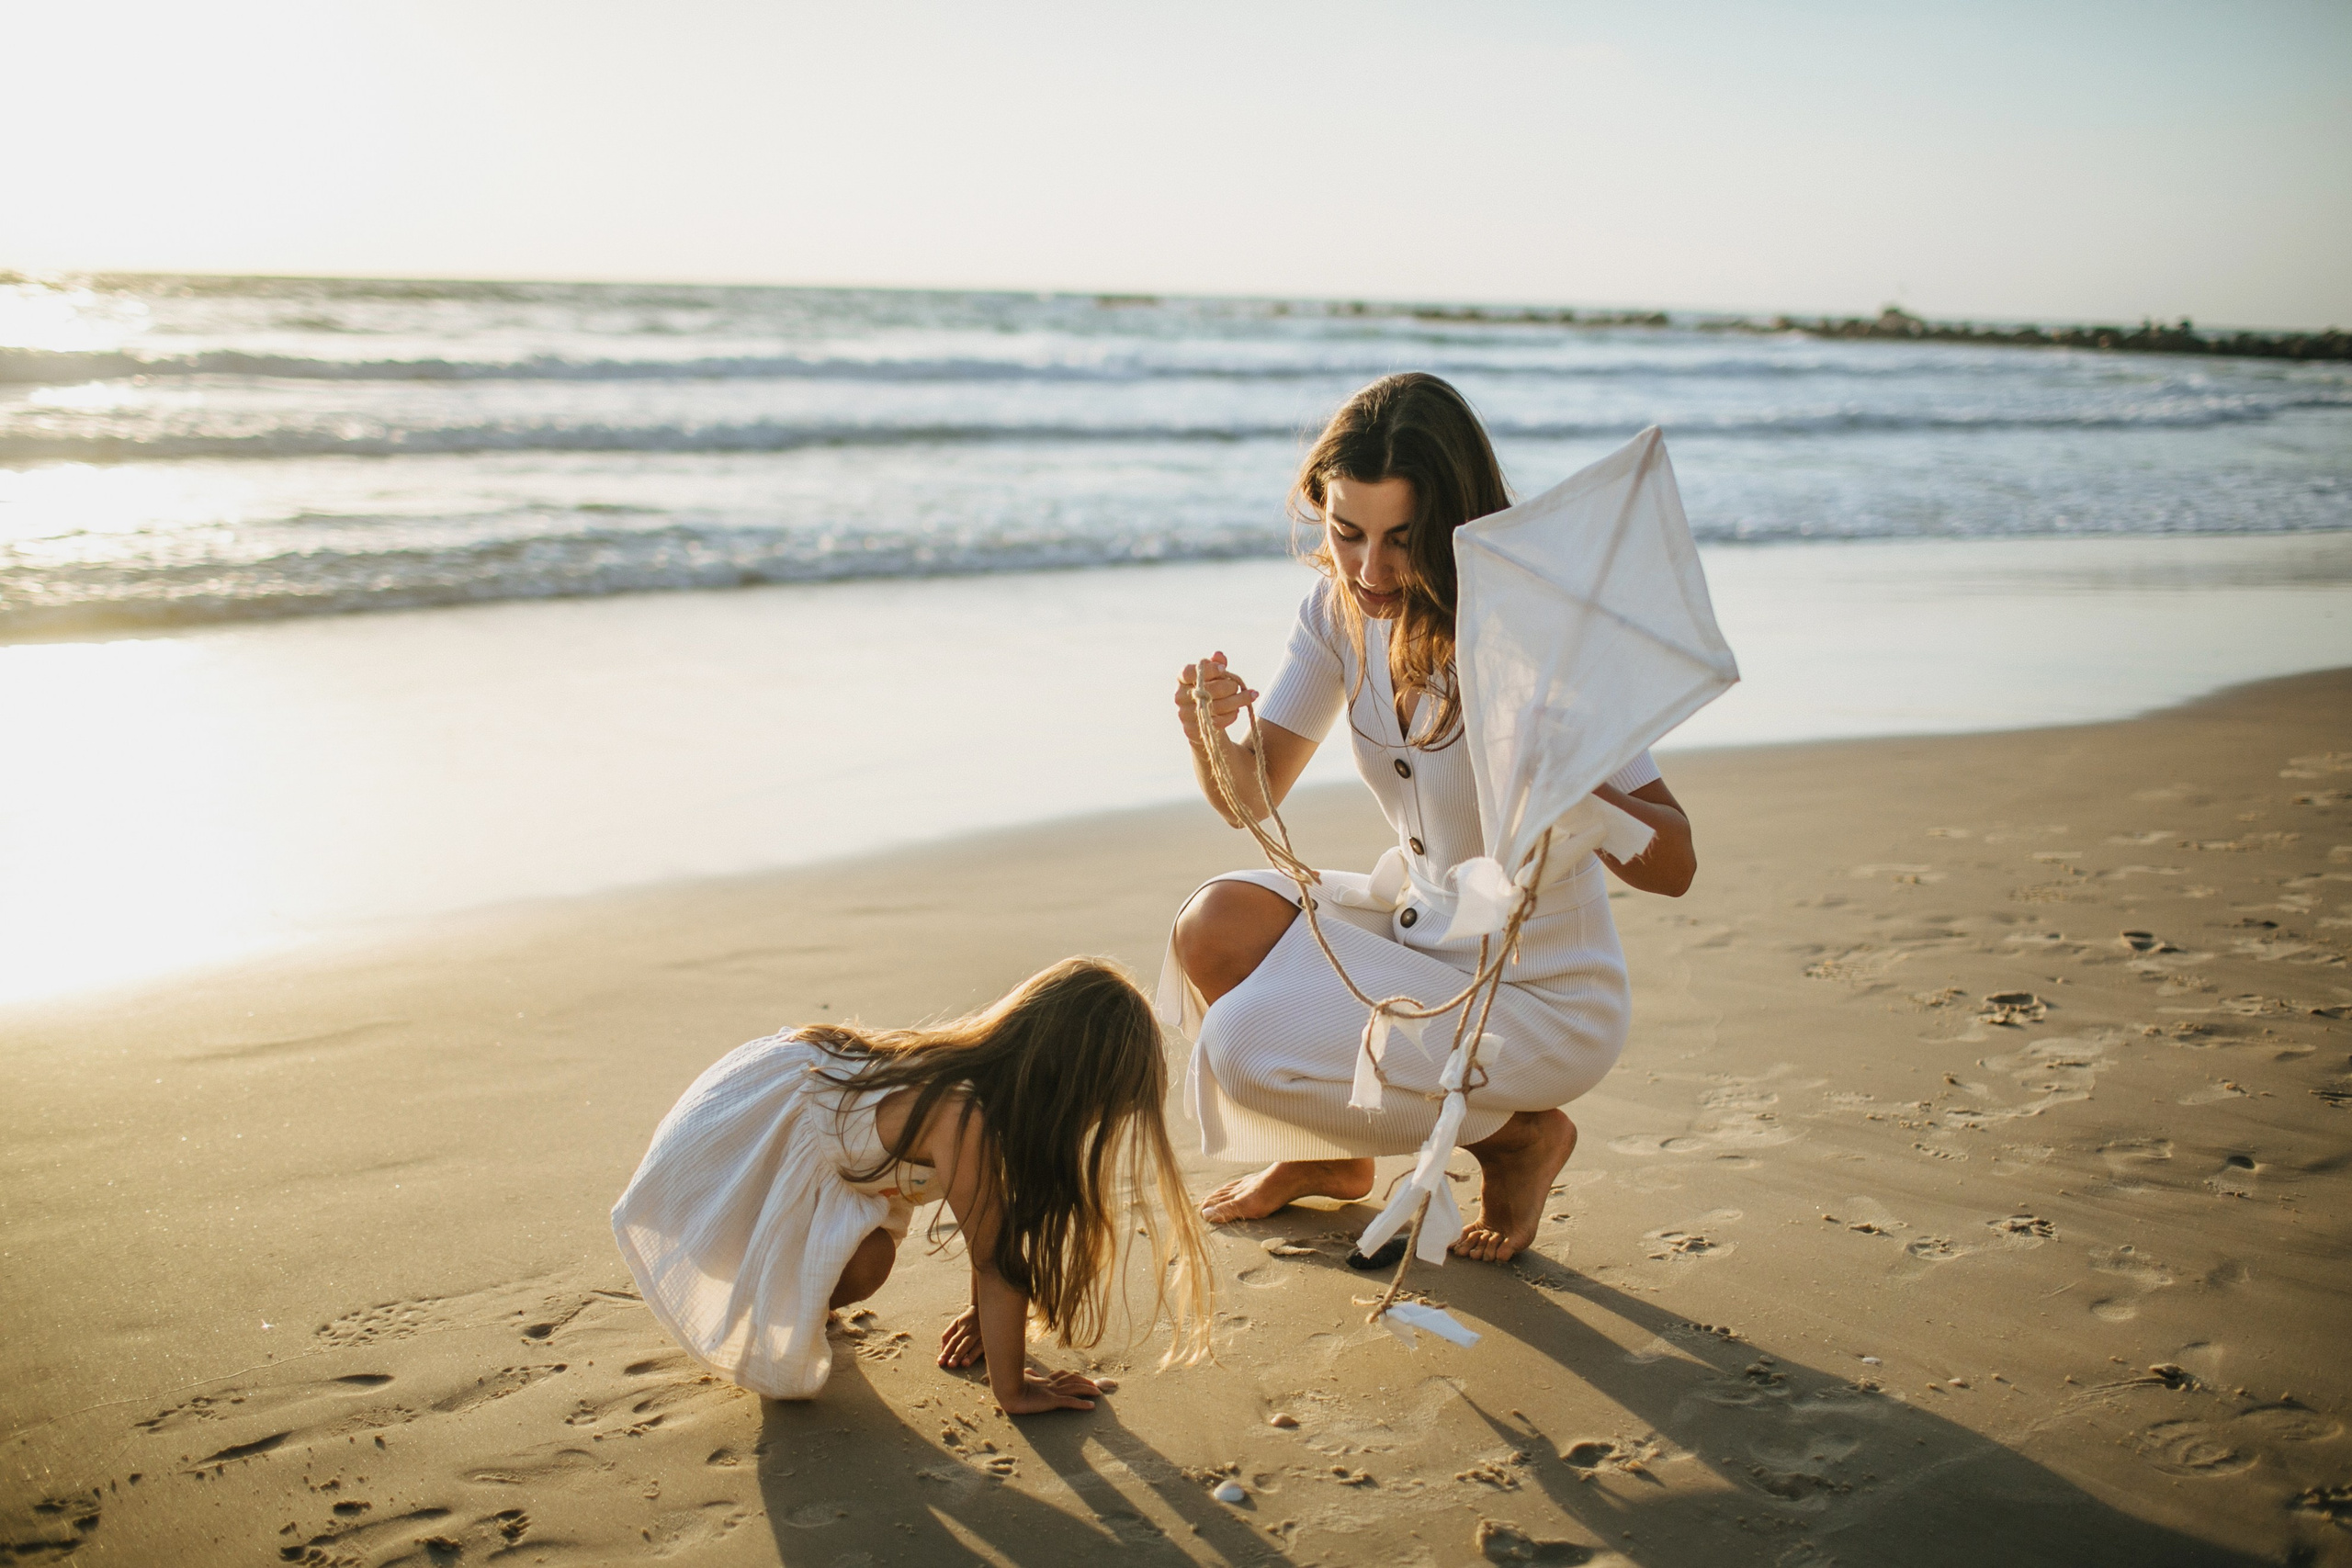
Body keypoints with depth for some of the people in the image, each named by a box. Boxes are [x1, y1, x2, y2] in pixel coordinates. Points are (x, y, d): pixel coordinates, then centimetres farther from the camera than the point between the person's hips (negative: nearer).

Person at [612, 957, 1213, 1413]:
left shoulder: (987, 1066, -9)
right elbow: (996, 1261, -23)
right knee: (863, 1260, -20)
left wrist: (985, 1313, 15)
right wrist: (1011, 1389, -13)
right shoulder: (961, 1119, -34)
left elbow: (992, 1216, 5)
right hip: (745, 1134, -9)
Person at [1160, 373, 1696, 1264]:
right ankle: (1331, 1156, 14)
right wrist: (1214, 731, -25)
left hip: (1543, 999, -6)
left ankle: (1519, 1136, 5)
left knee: (1245, 1046, -20)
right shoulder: (1341, 608, -7)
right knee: (1215, 927, -16)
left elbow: (1673, 866, -28)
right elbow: (1254, 799, -3)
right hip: (1415, 922, 6)